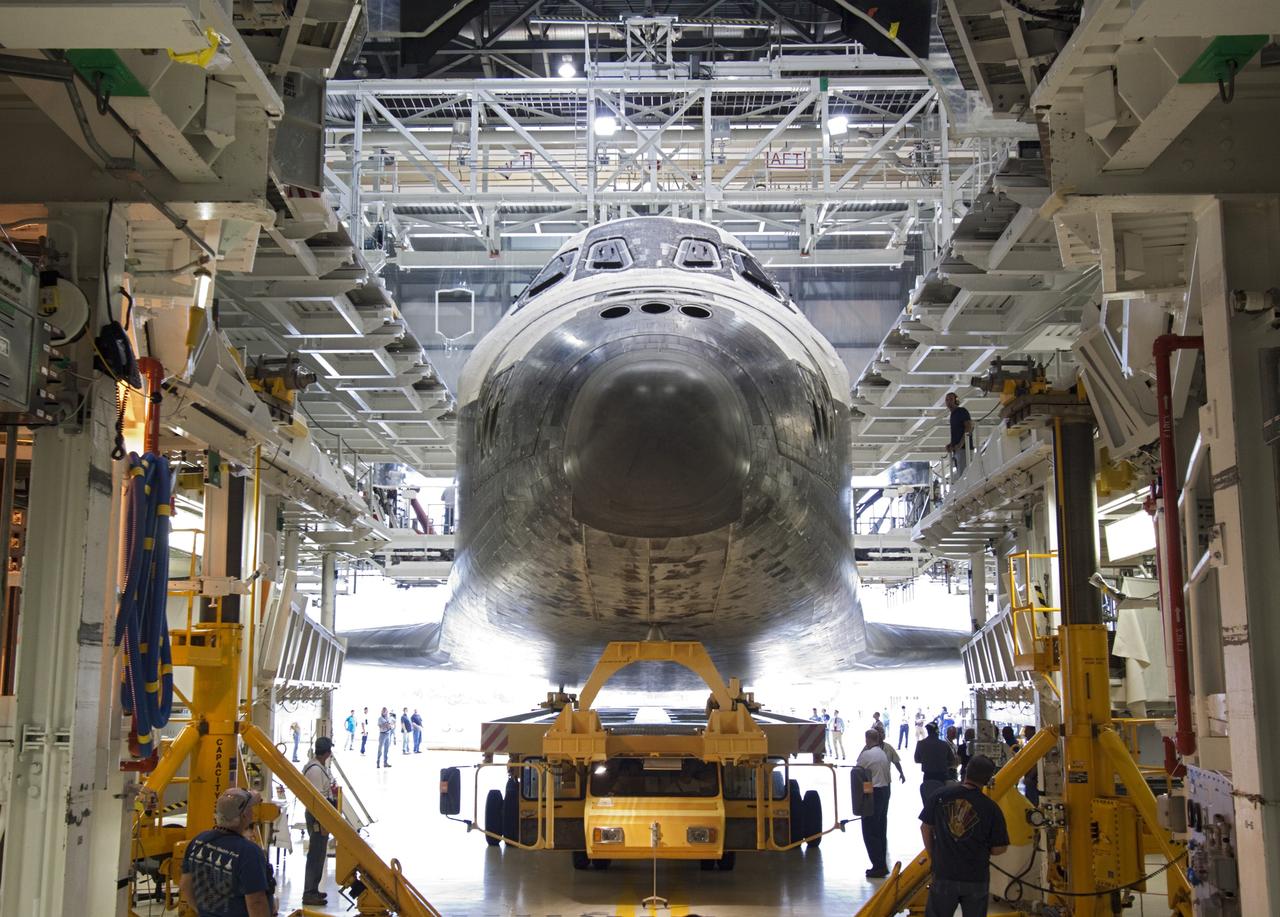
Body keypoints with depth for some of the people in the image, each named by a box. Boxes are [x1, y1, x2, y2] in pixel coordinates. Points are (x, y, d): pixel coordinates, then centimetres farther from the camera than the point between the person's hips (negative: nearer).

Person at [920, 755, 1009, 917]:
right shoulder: (991, 808, -12)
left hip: (944, 874, 1)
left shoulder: (939, 797, -8)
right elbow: (999, 849, -7)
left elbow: (926, 827, 3)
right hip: (976, 879, -1)